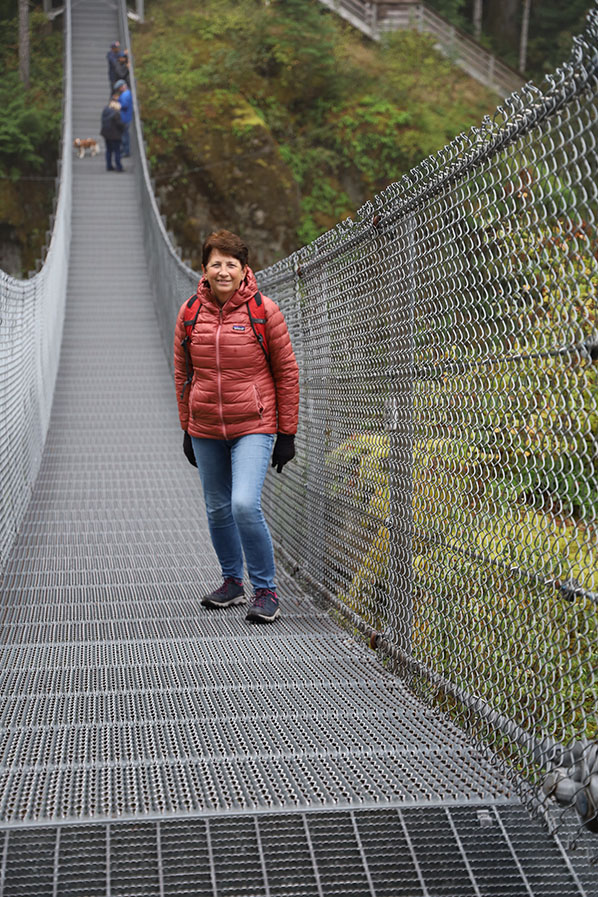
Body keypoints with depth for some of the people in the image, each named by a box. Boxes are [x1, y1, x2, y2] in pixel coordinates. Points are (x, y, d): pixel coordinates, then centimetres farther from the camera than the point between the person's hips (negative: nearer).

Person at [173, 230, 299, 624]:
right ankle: (233, 582, 32)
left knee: (245, 504, -19)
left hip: (254, 427, -4)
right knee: (218, 510, 12)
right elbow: (183, 374, 12)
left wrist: (287, 433, -4)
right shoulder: (190, 314, 2)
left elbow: (287, 373, -3)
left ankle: (266, 591, -4)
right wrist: (187, 429, 13)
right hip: (206, 429, 4)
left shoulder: (265, 311, -8)